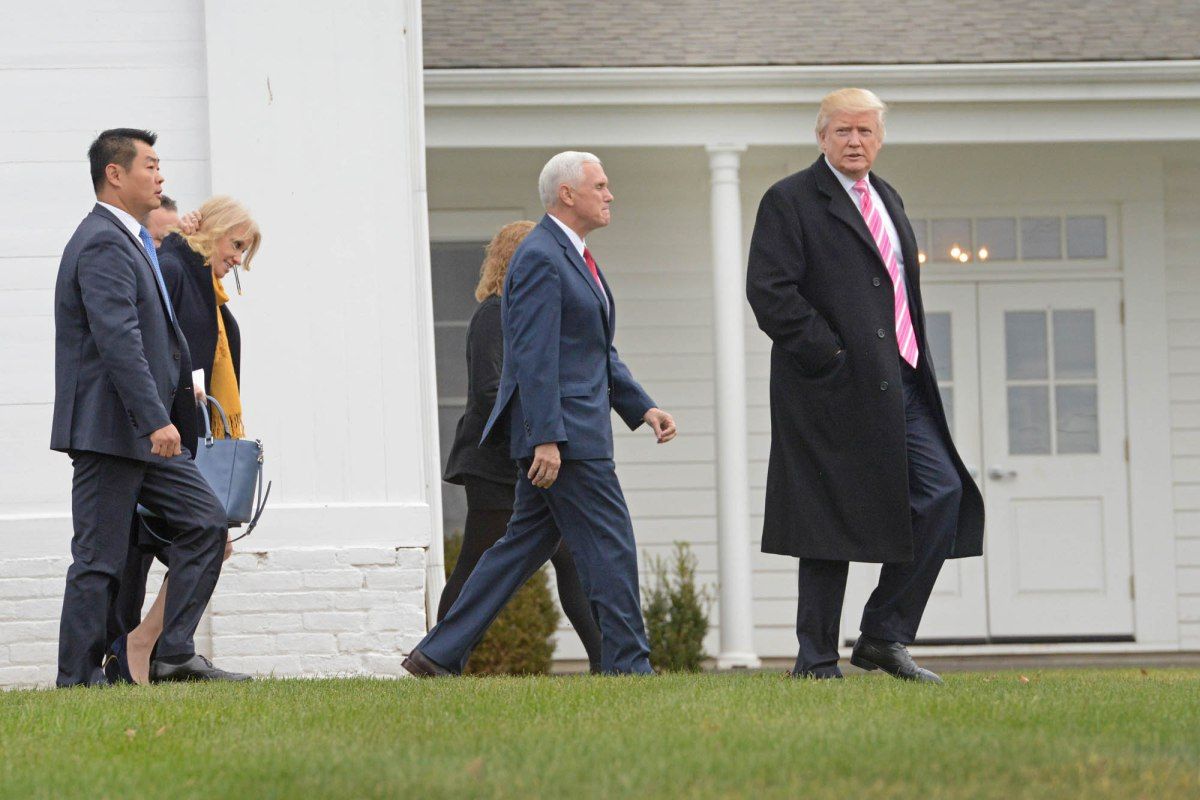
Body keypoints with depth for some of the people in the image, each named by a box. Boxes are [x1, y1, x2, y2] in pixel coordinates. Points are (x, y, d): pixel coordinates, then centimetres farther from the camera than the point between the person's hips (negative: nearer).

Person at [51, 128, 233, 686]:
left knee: (206, 522, 6)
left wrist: (180, 387, 22)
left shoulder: (129, 242, 19)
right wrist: (157, 419, -28)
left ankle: (174, 655, 6)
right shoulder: (103, 244, -15)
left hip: (144, 432, 10)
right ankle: (77, 677, 1)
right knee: (99, 558, -5)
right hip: (108, 429, -10)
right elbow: (118, 339, -25)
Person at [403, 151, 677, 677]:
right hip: (560, 430, -10)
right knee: (609, 547, -6)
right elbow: (534, 356, -20)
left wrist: (641, 407, 16)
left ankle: (439, 654, 10)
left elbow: (598, 352, 25)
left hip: (571, 432, 10)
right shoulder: (541, 258, -14)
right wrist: (546, 438, -24)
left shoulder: (573, 257, 20)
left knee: (525, 546, 10)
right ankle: (626, 666, -1)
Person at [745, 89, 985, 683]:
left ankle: (883, 637, 7)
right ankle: (816, 661, 4)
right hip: (836, 390, -7)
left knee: (942, 494, -1)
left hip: (899, 385, 8)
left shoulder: (886, 200, 20)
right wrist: (830, 356, -16)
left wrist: (915, 362, 14)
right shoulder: (790, 202, -5)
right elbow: (768, 292, -14)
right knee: (830, 523, -4)